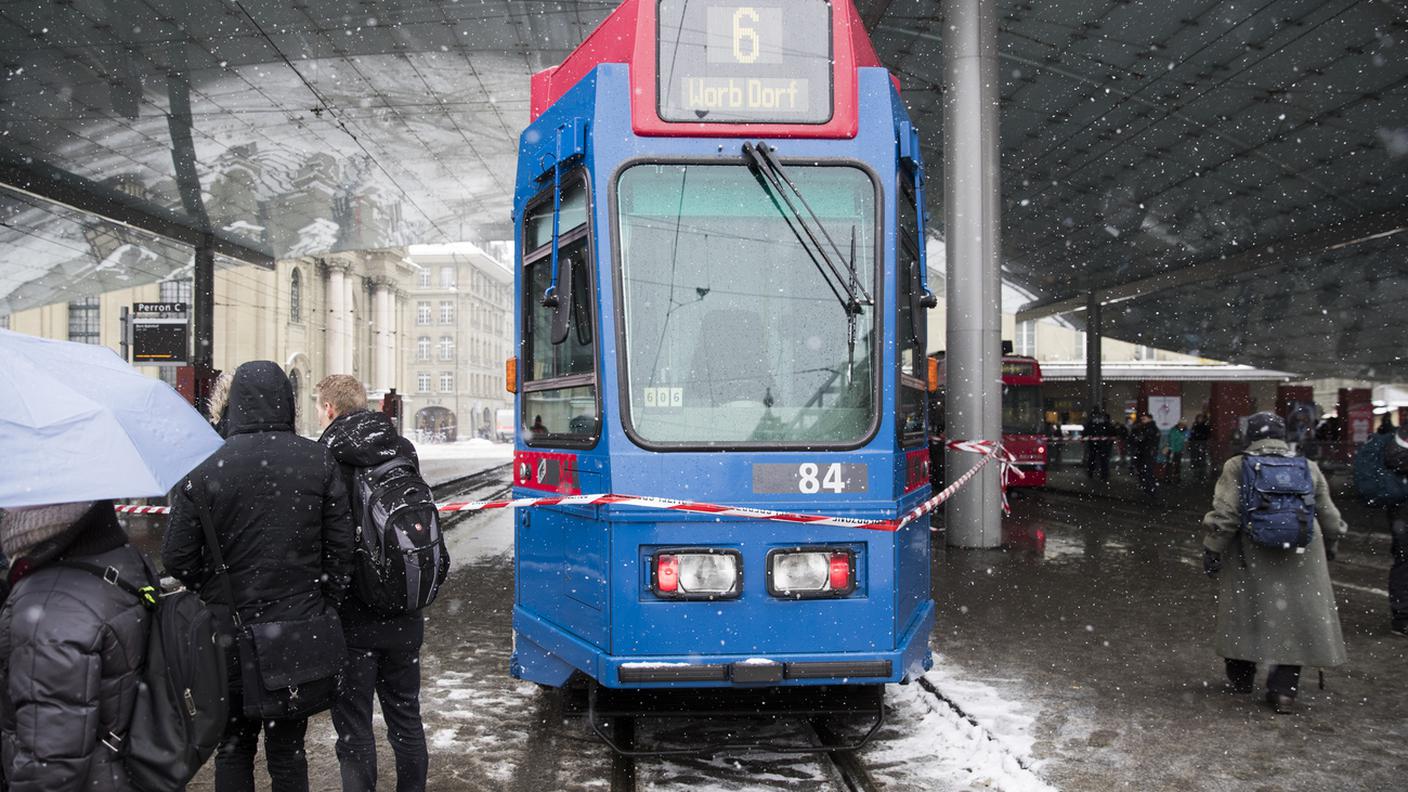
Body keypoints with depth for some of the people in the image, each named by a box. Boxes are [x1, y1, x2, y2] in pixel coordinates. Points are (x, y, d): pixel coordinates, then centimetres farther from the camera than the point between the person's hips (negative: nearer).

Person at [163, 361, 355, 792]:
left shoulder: (205, 469, -9)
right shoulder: (318, 461, -4)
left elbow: (176, 557, -7)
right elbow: (341, 546, -3)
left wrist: (214, 595, 9)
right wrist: (325, 605, 7)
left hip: (230, 632, -1)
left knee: (233, 748, 15)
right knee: (288, 748, 13)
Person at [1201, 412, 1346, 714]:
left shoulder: (1237, 467, -4)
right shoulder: (1309, 468, 6)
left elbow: (1224, 514, -11)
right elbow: (1329, 517, 13)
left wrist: (1211, 550, -5)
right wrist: (1329, 547, 30)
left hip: (1250, 555, -1)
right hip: (1300, 557, 2)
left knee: (1245, 614, 13)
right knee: (1292, 617, 9)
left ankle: (1240, 678, 25)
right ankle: (1284, 689, 7)